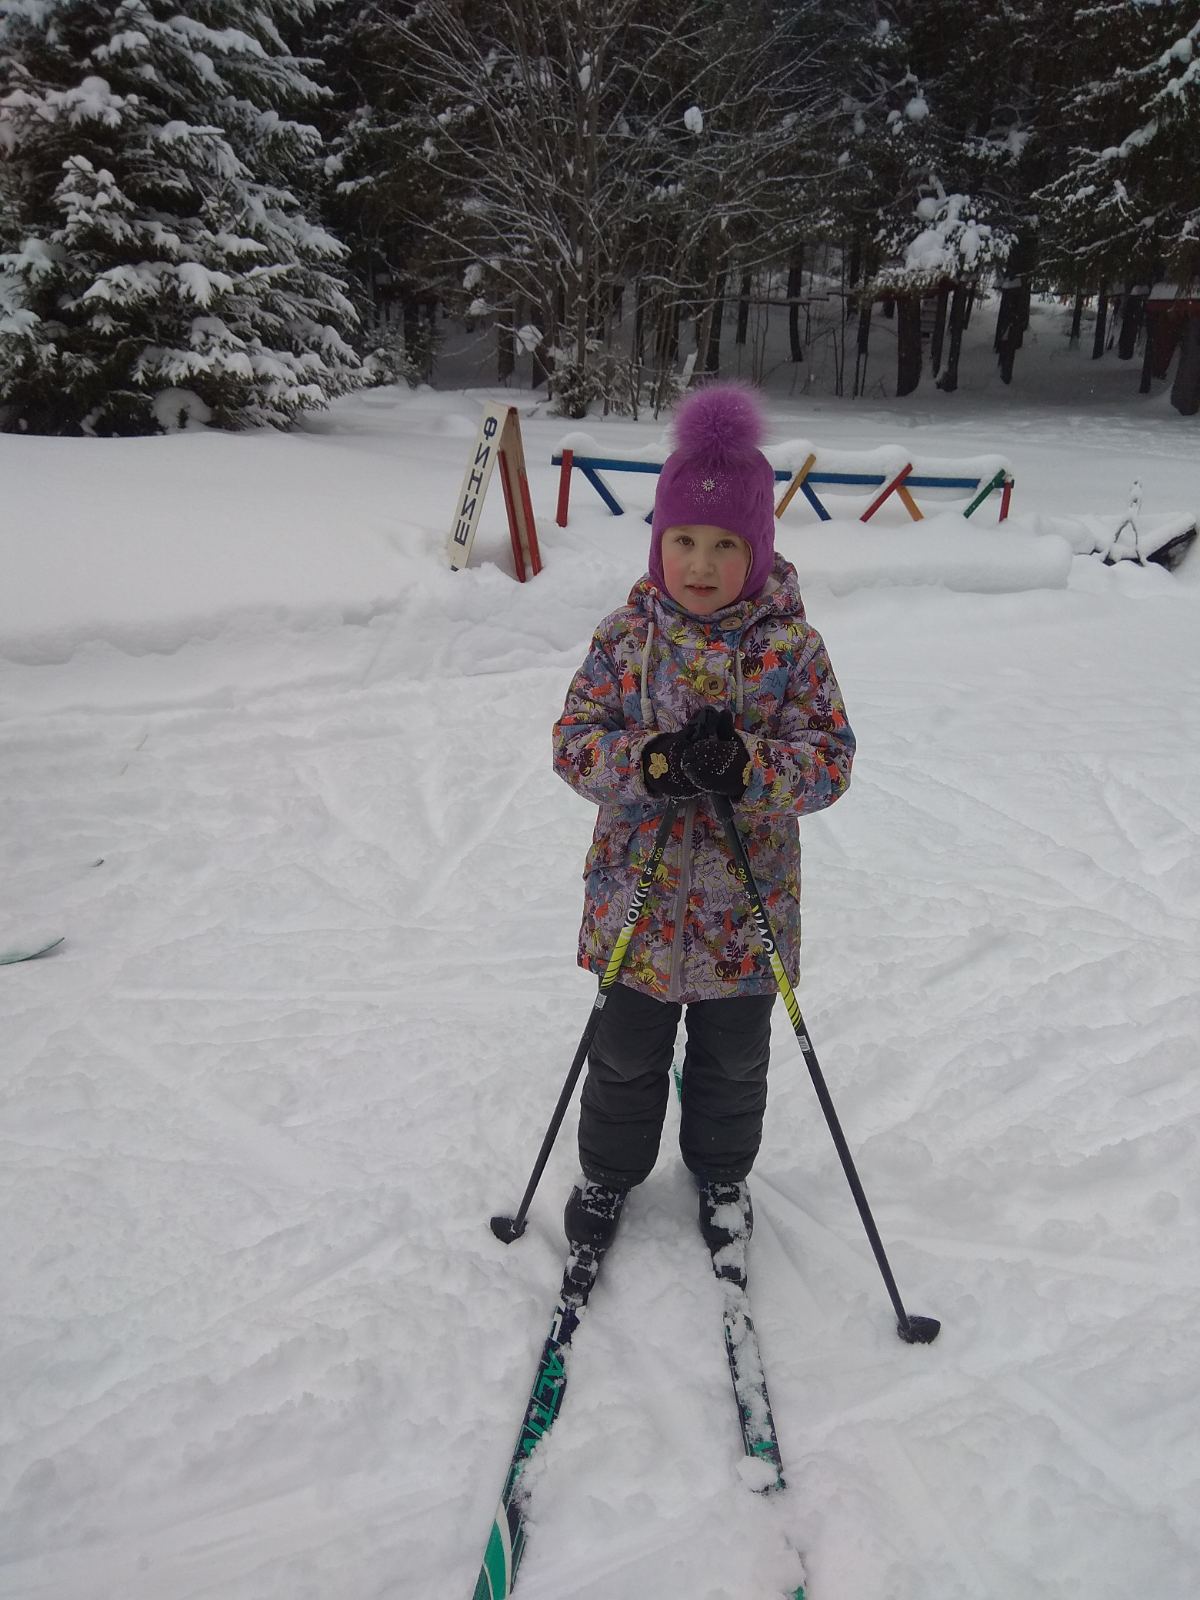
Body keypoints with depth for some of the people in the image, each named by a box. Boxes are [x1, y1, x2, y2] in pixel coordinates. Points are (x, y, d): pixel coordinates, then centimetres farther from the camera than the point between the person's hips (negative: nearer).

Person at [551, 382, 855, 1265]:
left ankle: (722, 1174, 48)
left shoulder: (791, 646, -10)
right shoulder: (626, 635, -7)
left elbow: (832, 760, -13)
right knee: (625, 1057, 20)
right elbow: (575, 741, -10)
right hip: (636, 902, 1)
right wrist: (655, 762, -30)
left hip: (746, 909, 0)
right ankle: (609, 1172, 45)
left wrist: (744, 763, -32)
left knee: (734, 1061, 21)